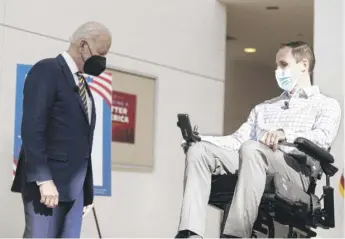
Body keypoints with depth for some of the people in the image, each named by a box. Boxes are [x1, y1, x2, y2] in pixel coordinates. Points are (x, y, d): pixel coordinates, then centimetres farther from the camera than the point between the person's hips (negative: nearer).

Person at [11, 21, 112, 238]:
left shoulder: (82, 83, 19)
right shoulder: (47, 71, -6)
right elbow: (32, 128, -16)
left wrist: (87, 187, 14)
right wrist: (43, 179, -22)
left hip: (75, 186, 8)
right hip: (47, 183, -8)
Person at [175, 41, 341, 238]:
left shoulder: (327, 105, 17)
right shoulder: (264, 108, 35)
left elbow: (323, 138, -5)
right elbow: (239, 139, 21)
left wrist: (285, 134, -24)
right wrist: (201, 139, 3)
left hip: (295, 168, -6)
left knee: (251, 148, -37)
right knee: (199, 150, -19)